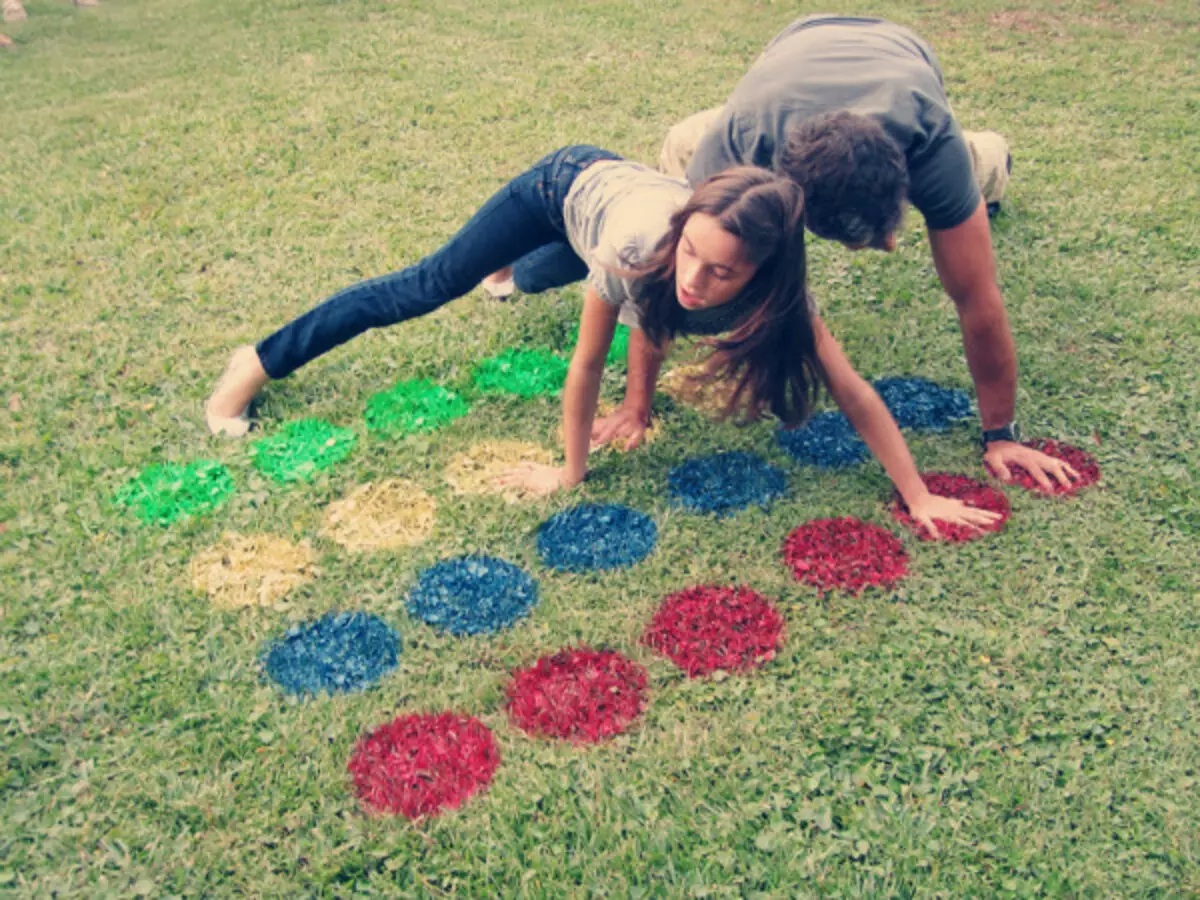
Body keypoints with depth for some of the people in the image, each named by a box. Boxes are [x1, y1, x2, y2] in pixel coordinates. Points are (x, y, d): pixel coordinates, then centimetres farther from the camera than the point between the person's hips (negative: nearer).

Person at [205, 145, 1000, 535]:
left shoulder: (771, 282, -39)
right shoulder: (646, 242, -47)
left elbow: (855, 393, -36)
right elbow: (587, 365, -33)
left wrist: (920, 496, -37)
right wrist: (571, 472, -22)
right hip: (571, 182, -4)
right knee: (426, 288, 3)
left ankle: (521, 272, 75)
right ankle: (260, 362, 17)